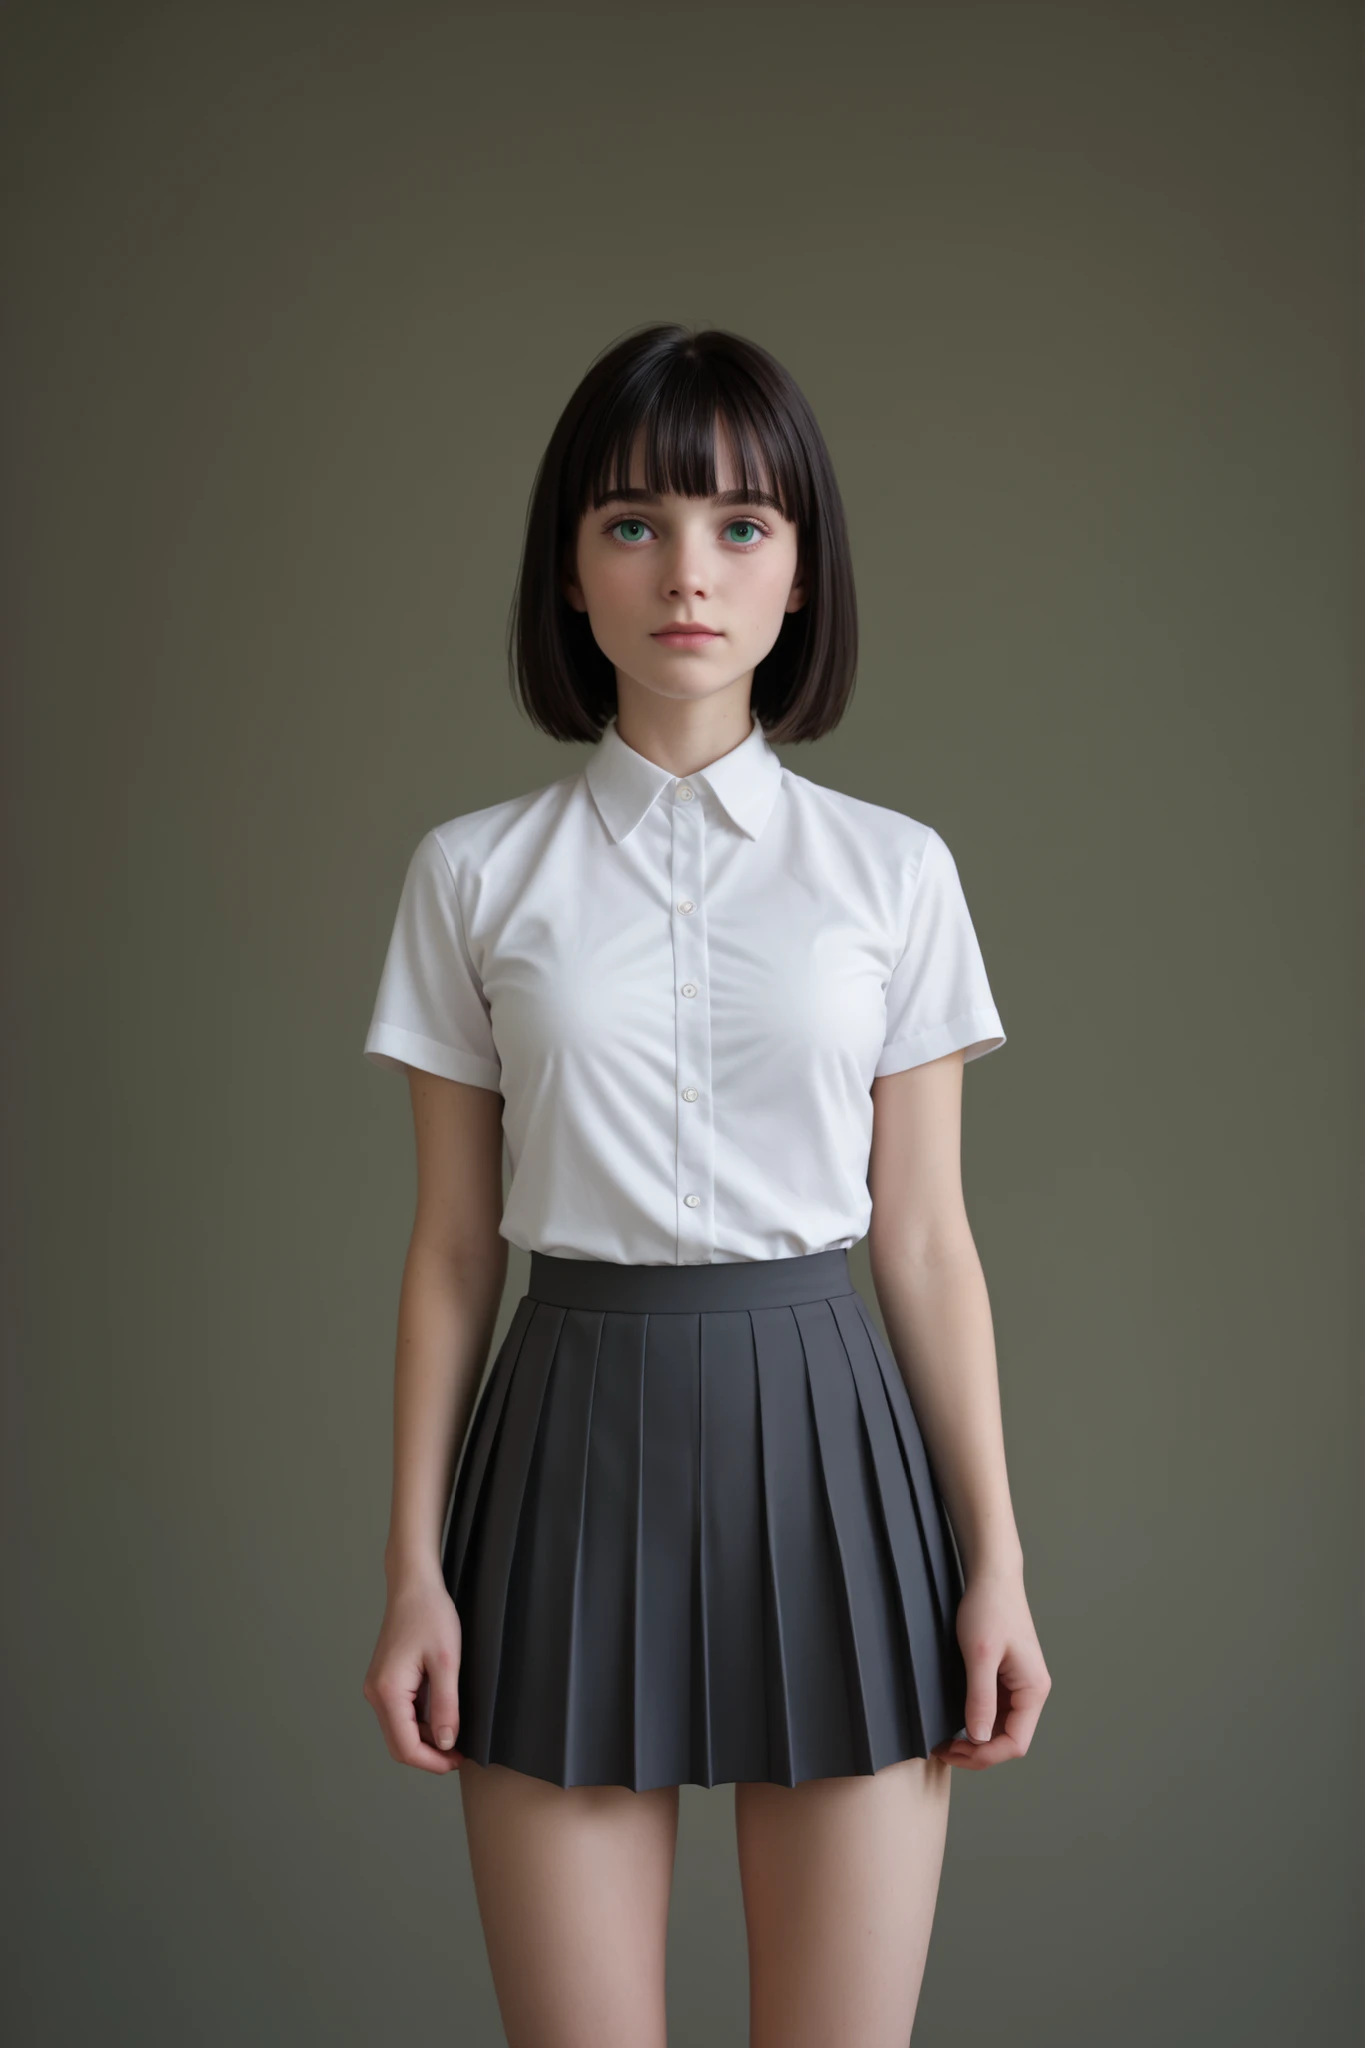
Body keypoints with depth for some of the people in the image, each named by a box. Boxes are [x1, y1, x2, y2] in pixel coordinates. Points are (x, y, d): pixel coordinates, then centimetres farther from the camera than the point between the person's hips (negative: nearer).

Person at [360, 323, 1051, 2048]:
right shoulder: (475, 873, 3)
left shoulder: (893, 869, 3)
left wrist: (996, 1565, 2)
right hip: (572, 1434, 0)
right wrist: (414, 1568, 3)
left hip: (825, 1436, 0)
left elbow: (926, 1240, 4)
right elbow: (451, 1247, 4)